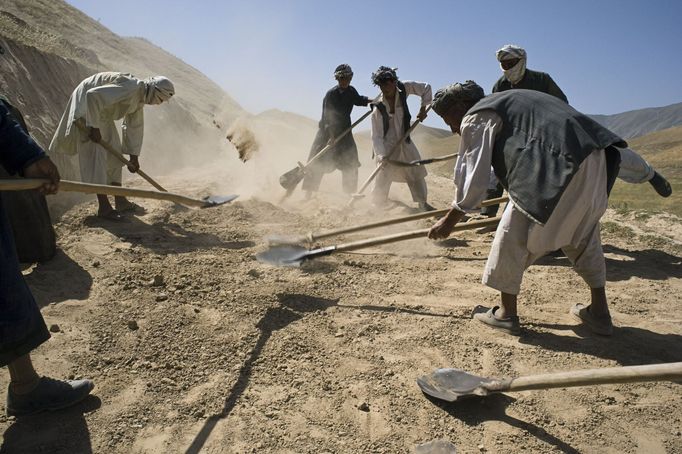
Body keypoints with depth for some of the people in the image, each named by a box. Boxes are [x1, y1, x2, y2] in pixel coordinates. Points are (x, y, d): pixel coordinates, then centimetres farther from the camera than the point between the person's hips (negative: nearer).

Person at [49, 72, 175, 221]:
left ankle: (120, 201, 17)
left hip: (102, 112, 10)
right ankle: (104, 207, -12)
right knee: (96, 155, -13)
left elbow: (135, 126, 10)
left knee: (114, 154, 10)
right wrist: (94, 127, -31)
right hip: (86, 104, -10)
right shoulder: (131, 88, -29)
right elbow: (93, 95, -37)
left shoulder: (140, 98, 2)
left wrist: (133, 156, 12)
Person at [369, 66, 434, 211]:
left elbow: (426, 88, 1)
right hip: (387, 145, -5)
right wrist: (381, 155, -37)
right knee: (383, 178, -9)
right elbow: (377, 136, -25)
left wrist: (423, 108, -9)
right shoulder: (378, 109, -23)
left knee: (416, 173, 9)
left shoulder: (404, 88, -13)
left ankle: (423, 204, 23)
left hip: (405, 142, 5)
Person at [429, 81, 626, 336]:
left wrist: (450, 220, 7)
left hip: (559, 165, -10)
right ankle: (599, 313, 31)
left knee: (513, 235, 3)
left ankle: (506, 314, 12)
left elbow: (473, 176, -2)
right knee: (584, 237, 22)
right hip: (595, 161, 10)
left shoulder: (475, 119, 3)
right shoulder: (506, 102, 30)